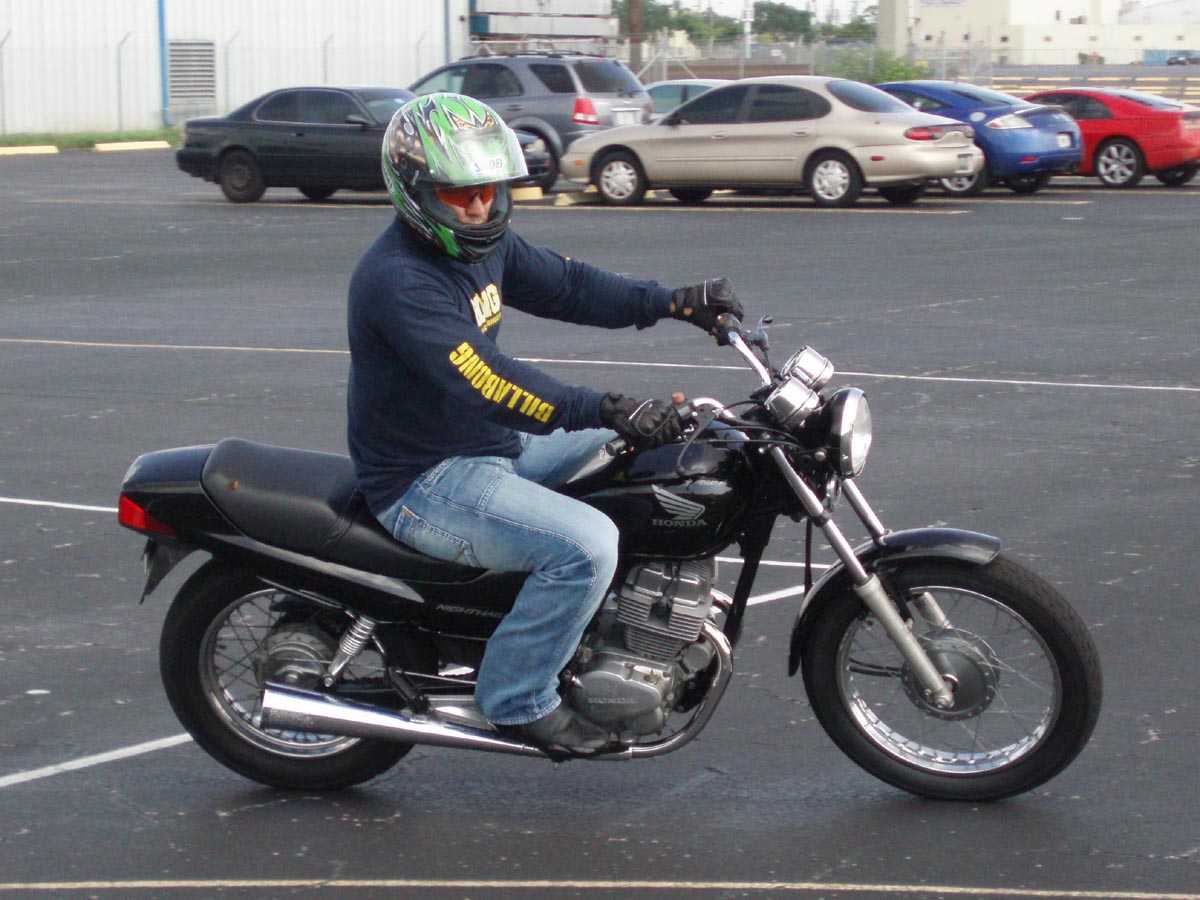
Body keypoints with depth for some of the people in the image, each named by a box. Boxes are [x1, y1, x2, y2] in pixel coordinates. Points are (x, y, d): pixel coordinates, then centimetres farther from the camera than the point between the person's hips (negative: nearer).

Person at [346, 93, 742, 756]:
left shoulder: (482, 244, 5)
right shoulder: (397, 280, -25)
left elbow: (566, 285, 12)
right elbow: (482, 382, -34)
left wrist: (673, 302, -1)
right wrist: (606, 411, -40)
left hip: (494, 445, 10)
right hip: (425, 482, -10)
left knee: (640, 446, 18)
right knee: (586, 544, -26)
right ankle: (517, 698, -9)